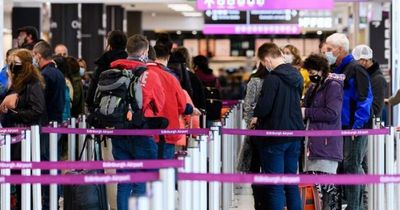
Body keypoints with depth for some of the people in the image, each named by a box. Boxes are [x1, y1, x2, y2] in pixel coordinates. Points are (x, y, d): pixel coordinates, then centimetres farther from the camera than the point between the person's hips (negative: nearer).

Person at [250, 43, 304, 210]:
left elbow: (264, 106, -22)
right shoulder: (296, 76, 7)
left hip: (274, 136, -7)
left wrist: (256, 117, -1)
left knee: (275, 185, -1)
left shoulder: (273, 78, -18)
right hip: (294, 134, 8)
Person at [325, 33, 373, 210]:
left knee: (351, 167, -7)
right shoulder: (336, 70, 15)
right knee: (344, 167, 11)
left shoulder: (355, 70, -12)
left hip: (355, 129, -8)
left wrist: (357, 127, -20)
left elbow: (364, 99, -17)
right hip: (341, 128, 8)